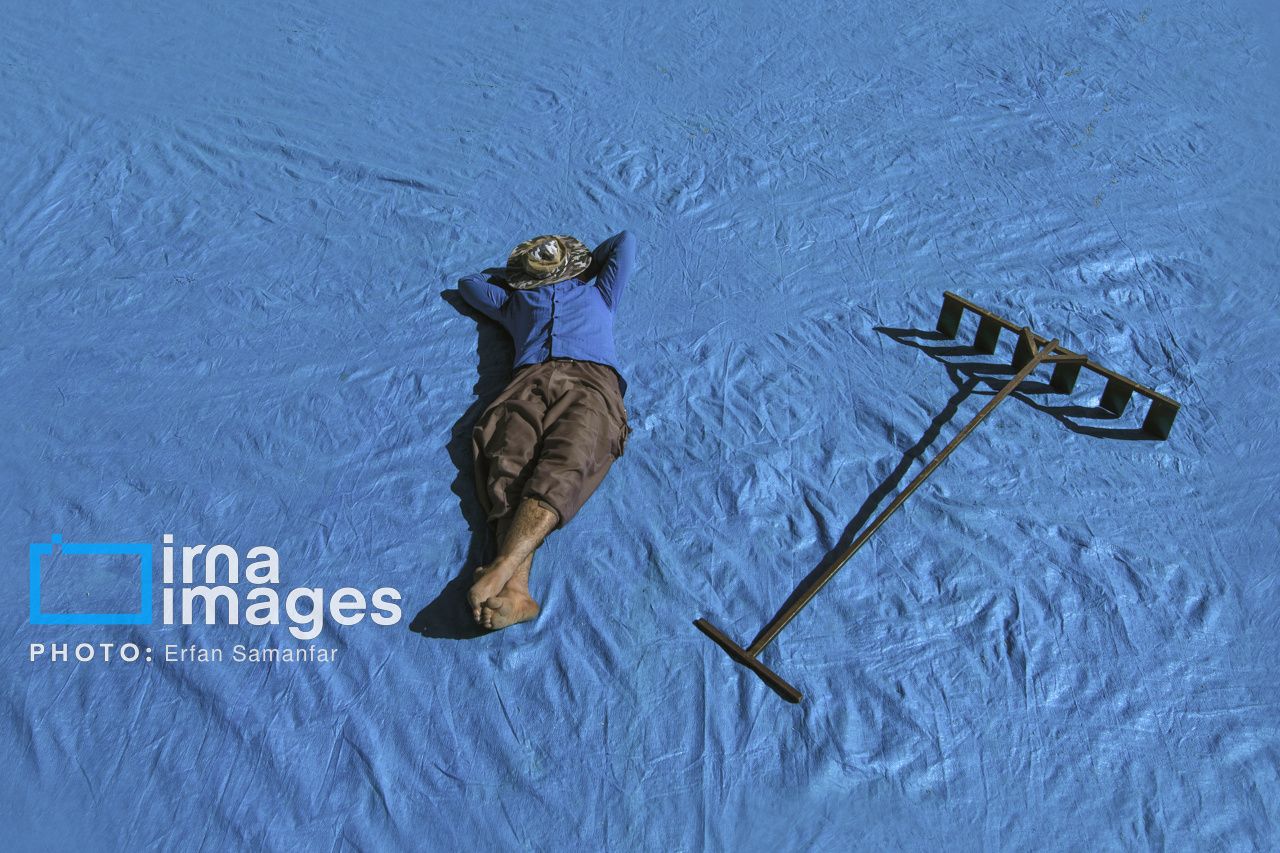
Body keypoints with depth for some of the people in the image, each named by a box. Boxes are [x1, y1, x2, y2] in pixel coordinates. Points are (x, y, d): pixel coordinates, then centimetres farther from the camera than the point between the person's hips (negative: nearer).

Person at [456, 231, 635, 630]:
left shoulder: (597, 291, 43)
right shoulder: (516, 299, 45)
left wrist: (587, 263, 56)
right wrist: (512, 271, 58)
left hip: (591, 378, 0)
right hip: (529, 382, 0)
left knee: (562, 467, -30)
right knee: (510, 467, -30)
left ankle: (501, 569, -53)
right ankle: (515, 591, -52)